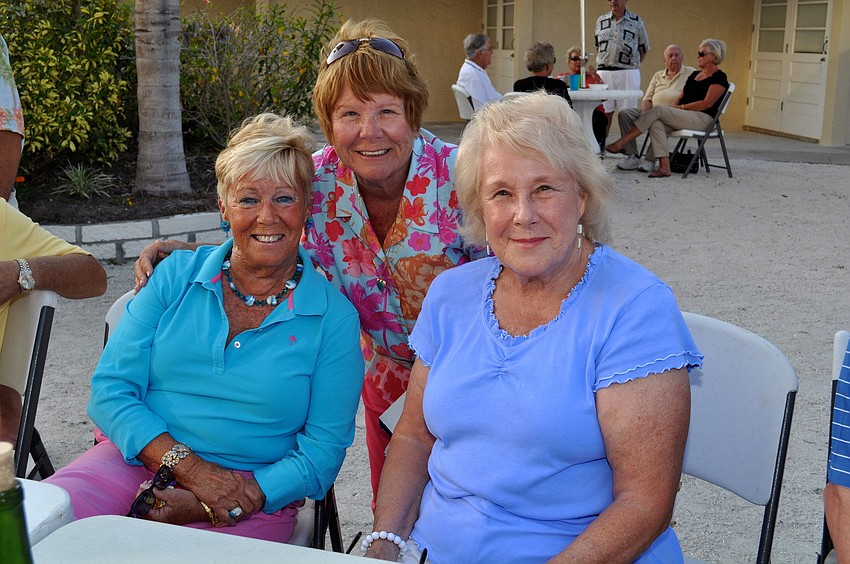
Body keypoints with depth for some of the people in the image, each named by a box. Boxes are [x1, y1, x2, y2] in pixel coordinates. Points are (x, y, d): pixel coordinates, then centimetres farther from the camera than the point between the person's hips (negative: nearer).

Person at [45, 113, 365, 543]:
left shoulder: (334, 318, -1)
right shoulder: (175, 277, 6)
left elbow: (323, 451, -2)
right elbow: (110, 390, 1)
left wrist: (212, 506, -15)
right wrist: (189, 468, -14)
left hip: (253, 497, -2)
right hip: (134, 458, 2)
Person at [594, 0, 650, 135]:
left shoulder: (636, 21, 5)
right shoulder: (601, 20, 12)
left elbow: (644, 49, 11)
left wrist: (633, 65, 3)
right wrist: (602, 61, 9)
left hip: (628, 73, -2)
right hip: (604, 72, 2)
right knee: (604, 113, 1)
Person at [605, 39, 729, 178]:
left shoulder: (719, 77, -2)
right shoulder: (695, 74, 23)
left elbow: (707, 103, -12)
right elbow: (681, 97, 19)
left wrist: (681, 107, -12)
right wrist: (673, 108, -4)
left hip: (702, 118, -7)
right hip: (684, 116, 7)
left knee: (657, 110, -23)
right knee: (656, 123, -25)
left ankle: (620, 144, -26)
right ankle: (664, 167, -35)